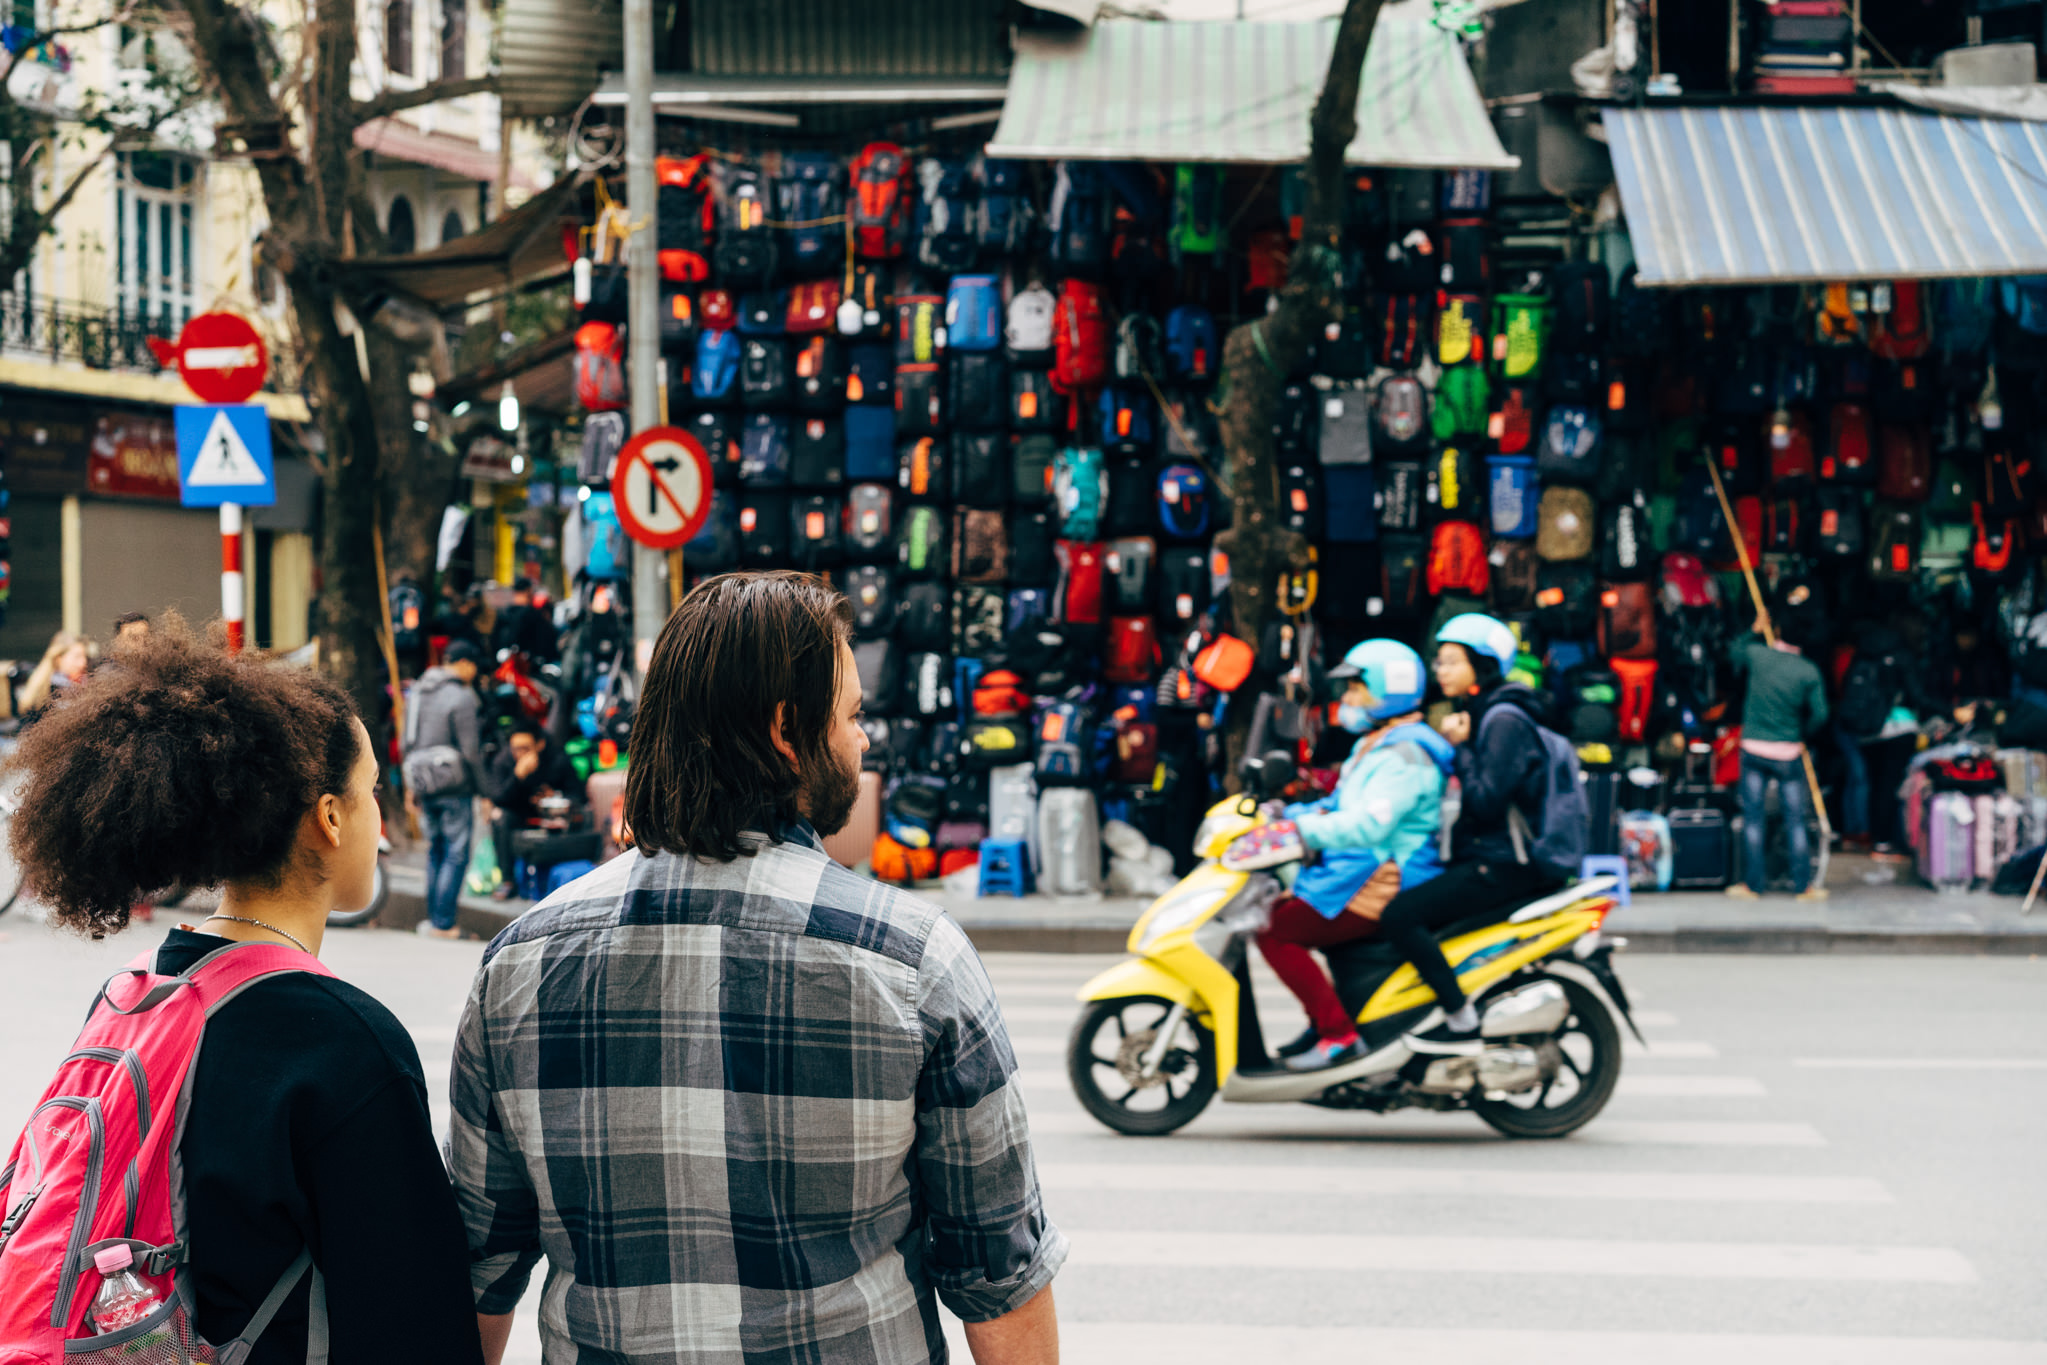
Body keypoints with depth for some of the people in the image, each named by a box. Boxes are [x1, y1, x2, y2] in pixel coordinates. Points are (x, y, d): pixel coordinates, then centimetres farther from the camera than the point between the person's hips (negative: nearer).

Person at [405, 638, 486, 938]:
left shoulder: (419, 691, 12)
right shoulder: (461, 697, -12)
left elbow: (409, 743, 16)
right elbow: (470, 750, -15)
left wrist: (411, 787, 22)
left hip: (424, 785, 8)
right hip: (454, 787, -8)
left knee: (435, 852, 17)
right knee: (456, 854, -3)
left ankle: (433, 917, 19)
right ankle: (442, 923, -5)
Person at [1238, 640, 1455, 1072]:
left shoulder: (1405, 755, -16)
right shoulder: (1372, 747, 20)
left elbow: (1370, 823, -29)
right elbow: (1340, 808, 24)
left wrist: (1301, 830, -31)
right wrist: (1285, 815, 11)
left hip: (1384, 883, -11)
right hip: (1357, 871, 11)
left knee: (1276, 933, -18)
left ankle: (1339, 1035, -18)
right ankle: (1325, 1021, 17)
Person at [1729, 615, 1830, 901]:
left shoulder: (1757, 654, -6)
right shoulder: (1810, 671, -8)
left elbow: (1736, 659, 18)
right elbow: (1820, 714, -5)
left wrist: (1757, 632, 29)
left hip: (1754, 749, 1)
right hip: (1788, 753, -1)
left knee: (1753, 818, 6)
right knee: (1795, 820, 6)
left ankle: (1753, 883, 8)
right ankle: (1803, 885, 9)